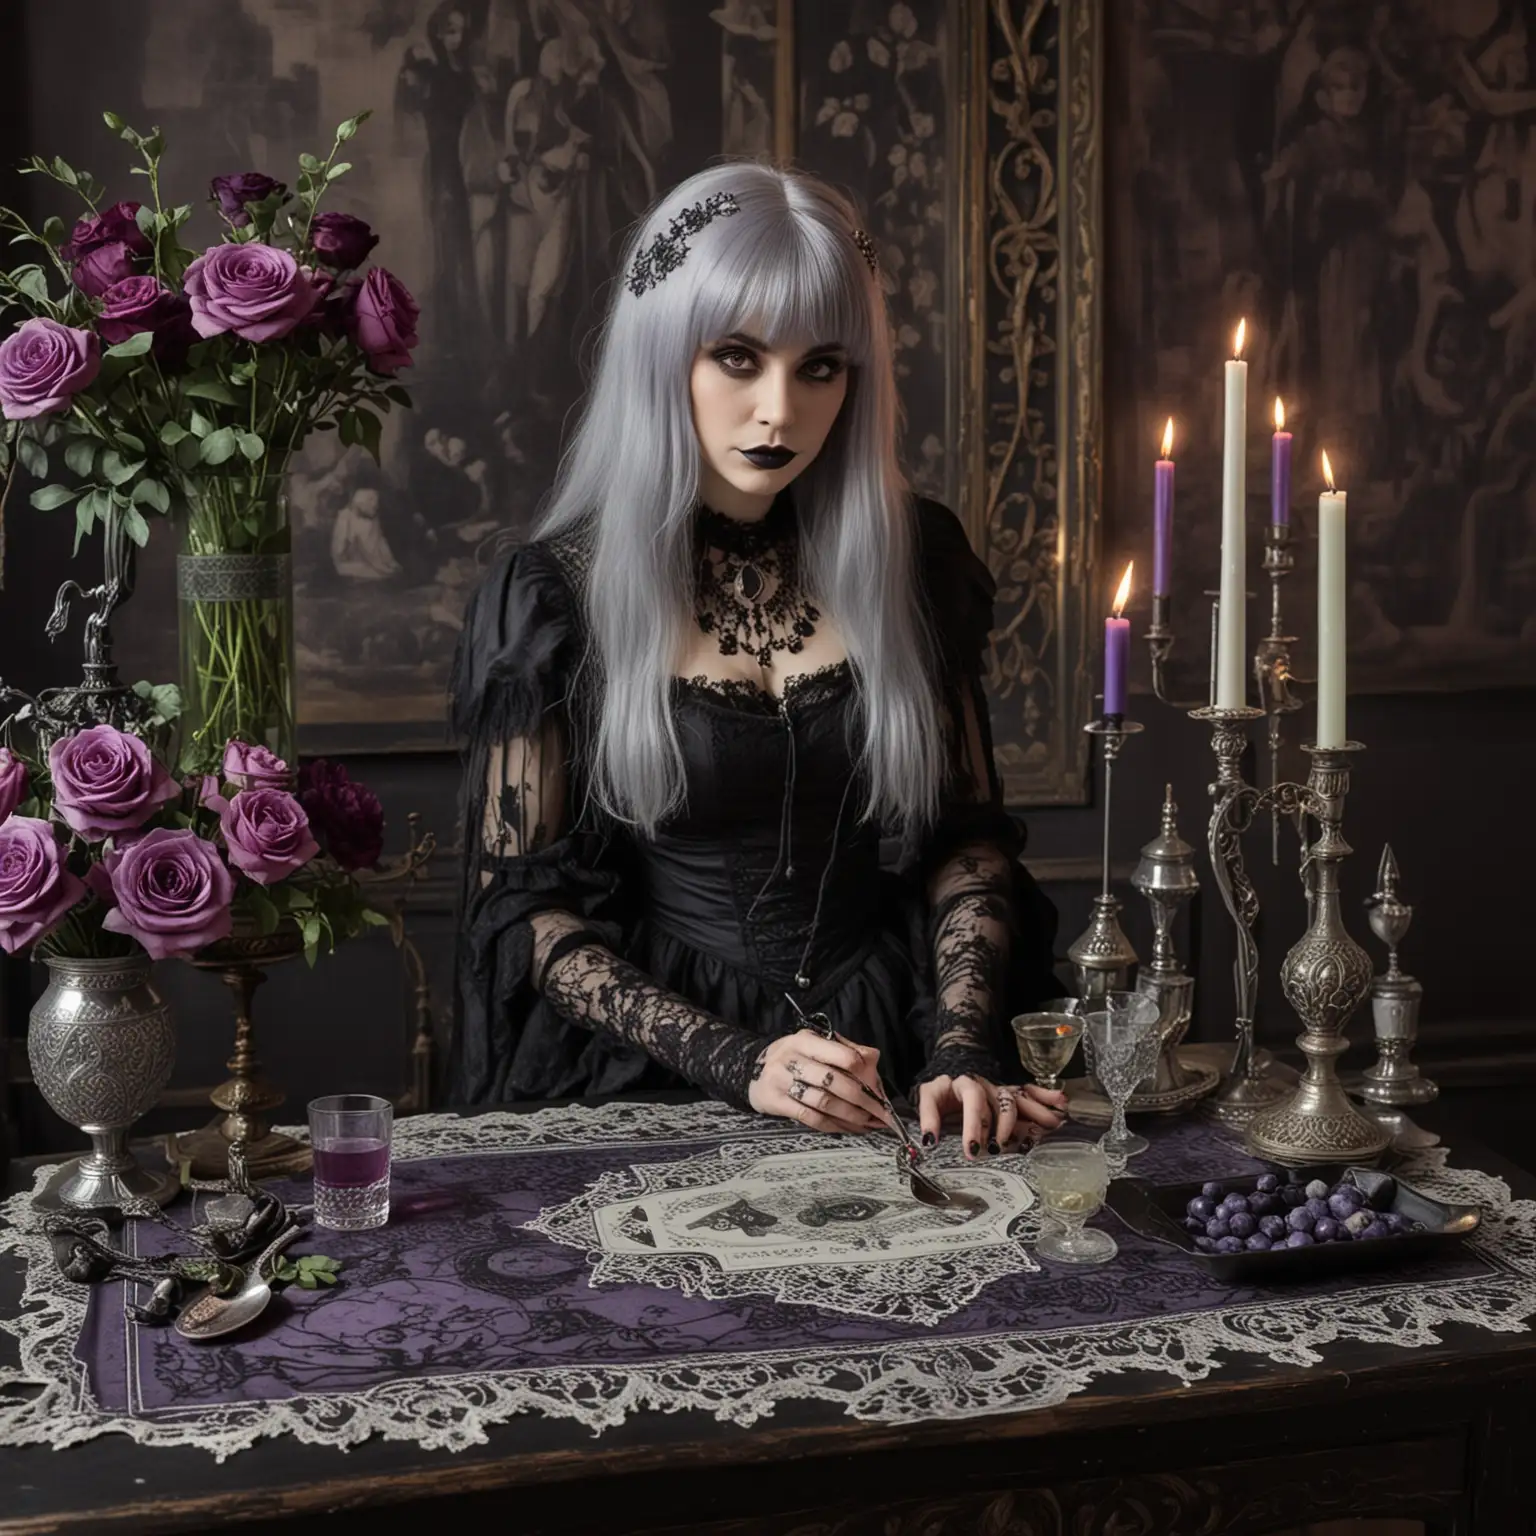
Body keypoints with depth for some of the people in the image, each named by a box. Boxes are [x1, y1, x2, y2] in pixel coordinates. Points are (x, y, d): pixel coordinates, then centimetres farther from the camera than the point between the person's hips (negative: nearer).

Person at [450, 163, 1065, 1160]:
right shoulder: (556, 597, -3)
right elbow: (521, 901, -2)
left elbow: (968, 835, 10)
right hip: (652, 1086, -2)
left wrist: (961, 1054, -6)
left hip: (890, 1067, 3)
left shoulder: (912, 558, 5)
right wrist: (735, 1061, -12)